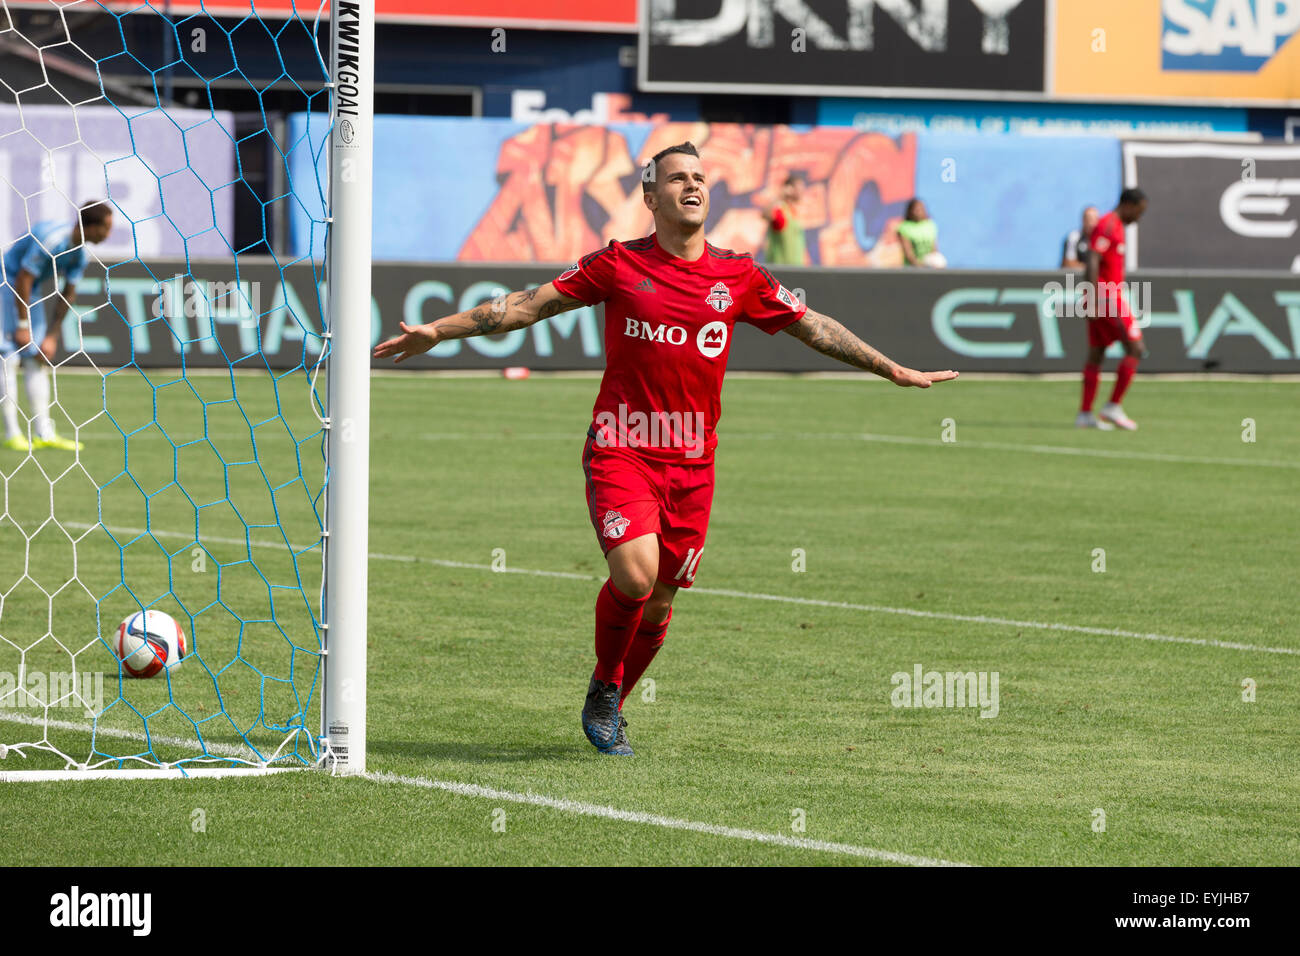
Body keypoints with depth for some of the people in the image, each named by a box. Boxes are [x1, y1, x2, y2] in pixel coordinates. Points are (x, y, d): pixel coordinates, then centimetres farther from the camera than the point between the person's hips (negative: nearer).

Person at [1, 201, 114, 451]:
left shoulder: (78, 252, -1)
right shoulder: (50, 238, -29)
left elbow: (67, 295, 7)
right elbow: (23, 279, -25)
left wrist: (52, 335, 4)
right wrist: (22, 326, -20)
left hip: (29, 293, 9)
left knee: (37, 360, 5)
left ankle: (43, 433, 5)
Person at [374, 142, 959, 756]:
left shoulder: (738, 277, 6)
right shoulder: (619, 266, 0)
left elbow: (814, 328, 16)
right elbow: (528, 305, 3)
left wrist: (894, 371, 16)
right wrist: (438, 331, -1)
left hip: (691, 462, 3)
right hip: (621, 448, -3)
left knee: (659, 603, 5)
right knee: (635, 573, -22)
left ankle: (609, 708, 29)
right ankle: (602, 687, 4)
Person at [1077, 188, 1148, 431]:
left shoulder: (1114, 226, 19)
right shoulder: (1108, 225, -12)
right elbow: (1093, 260, -21)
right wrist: (1094, 299, -26)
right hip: (1108, 296, -10)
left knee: (1096, 354, 7)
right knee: (1134, 349, -7)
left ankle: (1085, 414, 6)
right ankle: (1113, 407, -7)